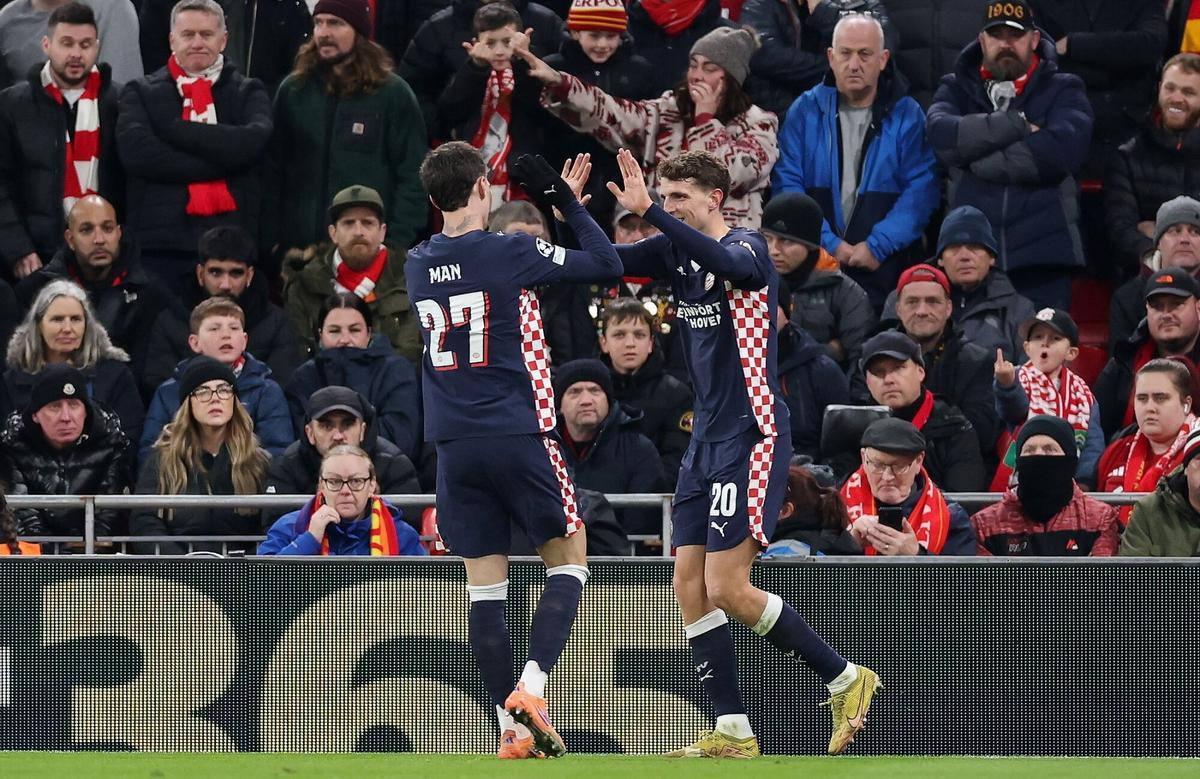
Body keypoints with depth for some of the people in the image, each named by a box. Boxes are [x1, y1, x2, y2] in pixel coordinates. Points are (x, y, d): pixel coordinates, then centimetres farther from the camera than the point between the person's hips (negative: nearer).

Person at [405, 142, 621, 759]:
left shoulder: (418, 264, 6)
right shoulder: (509, 254, -10)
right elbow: (606, 264, -5)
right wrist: (566, 200, 5)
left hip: (454, 446, 4)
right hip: (517, 434, -4)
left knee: (485, 586, 6)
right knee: (567, 560, 9)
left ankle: (511, 730, 3)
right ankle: (530, 688, -10)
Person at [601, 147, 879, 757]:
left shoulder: (746, 247, -13)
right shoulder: (676, 252, 10)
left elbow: (727, 263, -36)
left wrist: (649, 211, -40)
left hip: (751, 437, -9)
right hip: (706, 440, 9)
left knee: (727, 589, -12)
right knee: (690, 586, 2)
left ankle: (846, 679, 3)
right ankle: (732, 734, 5)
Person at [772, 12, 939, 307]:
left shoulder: (907, 116, 3)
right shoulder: (805, 111, 6)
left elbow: (921, 191, -4)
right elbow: (787, 184, -2)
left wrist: (877, 246, -15)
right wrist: (829, 245, -12)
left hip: (883, 270, -1)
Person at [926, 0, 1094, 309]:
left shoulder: (1062, 90, 10)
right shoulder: (957, 89, 16)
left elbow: (1064, 148, -11)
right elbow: (941, 134, -7)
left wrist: (980, 159, -7)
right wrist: (1018, 127, -11)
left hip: (1041, 255, -2)